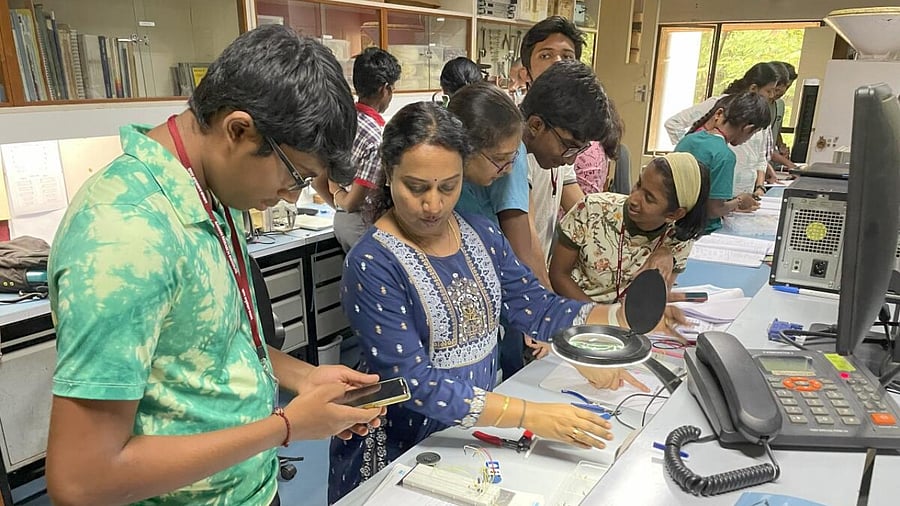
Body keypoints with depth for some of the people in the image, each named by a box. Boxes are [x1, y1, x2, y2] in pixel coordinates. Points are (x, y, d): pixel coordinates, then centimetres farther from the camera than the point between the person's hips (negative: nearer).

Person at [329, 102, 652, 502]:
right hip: (400, 451, -4)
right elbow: (414, 384, -24)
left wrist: (626, 317, -12)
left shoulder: (481, 234, 0)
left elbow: (538, 308, 0)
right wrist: (530, 416, -28)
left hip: (477, 435, 5)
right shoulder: (372, 265, -20)